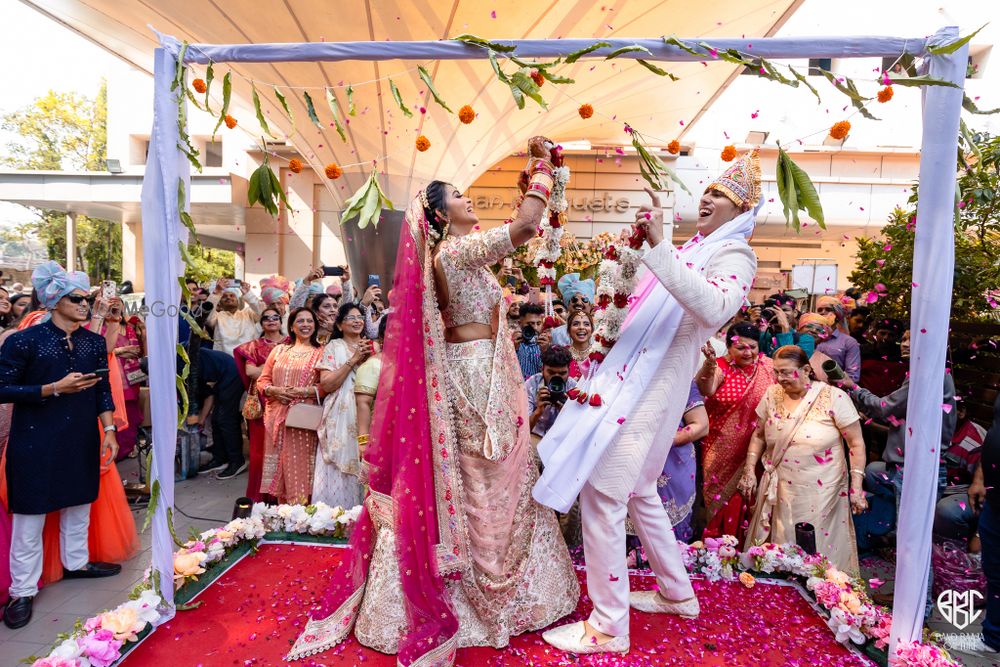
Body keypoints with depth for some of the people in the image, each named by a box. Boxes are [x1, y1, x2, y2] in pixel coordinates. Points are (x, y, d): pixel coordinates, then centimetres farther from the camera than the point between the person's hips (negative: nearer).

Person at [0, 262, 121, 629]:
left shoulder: (94, 342, 4)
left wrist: (109, 430, 0)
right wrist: (55, 388, -20)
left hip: (82, 440, 5)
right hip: (35, 443, -5)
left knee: (79, 504, 18)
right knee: (30, 513, 5)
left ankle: (75, 562, 38)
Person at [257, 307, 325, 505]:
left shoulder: (320, 352, 3)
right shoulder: (279, 350, 14)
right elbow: (262, 380, 12)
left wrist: (305, 391, -16)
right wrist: (275, 390, -7)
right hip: (277, 417, 3)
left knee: (300, 464, -4)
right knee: (279, 462, 6)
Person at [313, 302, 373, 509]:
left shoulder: (371, 346, 14)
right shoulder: (334, 347, 3)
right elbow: (326, 384, -9)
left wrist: (371, 359, -4)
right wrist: (353, 360, -12)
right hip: (341, 417, -3)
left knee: (363, 470, 3)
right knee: (338, 473, -3)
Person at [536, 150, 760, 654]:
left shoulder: (734, 255, -5)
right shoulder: (692, 250, 21)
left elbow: (715, 309, -29)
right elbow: (634, 305, 30)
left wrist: (660, 248, -32)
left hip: (653, 387, -9)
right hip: (631, 380, 9)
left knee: (601, 493, -10)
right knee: (637, 491, 19)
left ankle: (608, 627, 4)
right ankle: (677, 594, 36)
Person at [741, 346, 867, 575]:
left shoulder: (834, 397, -9)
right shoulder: (772, 394, 2)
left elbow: (856, 443, -6)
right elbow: (758, 435, 12)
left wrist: (856, 487, -10)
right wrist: (749, 471, 5)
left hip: (820, 494, -3)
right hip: (779, 492, 4)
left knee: (819, 550, 4)